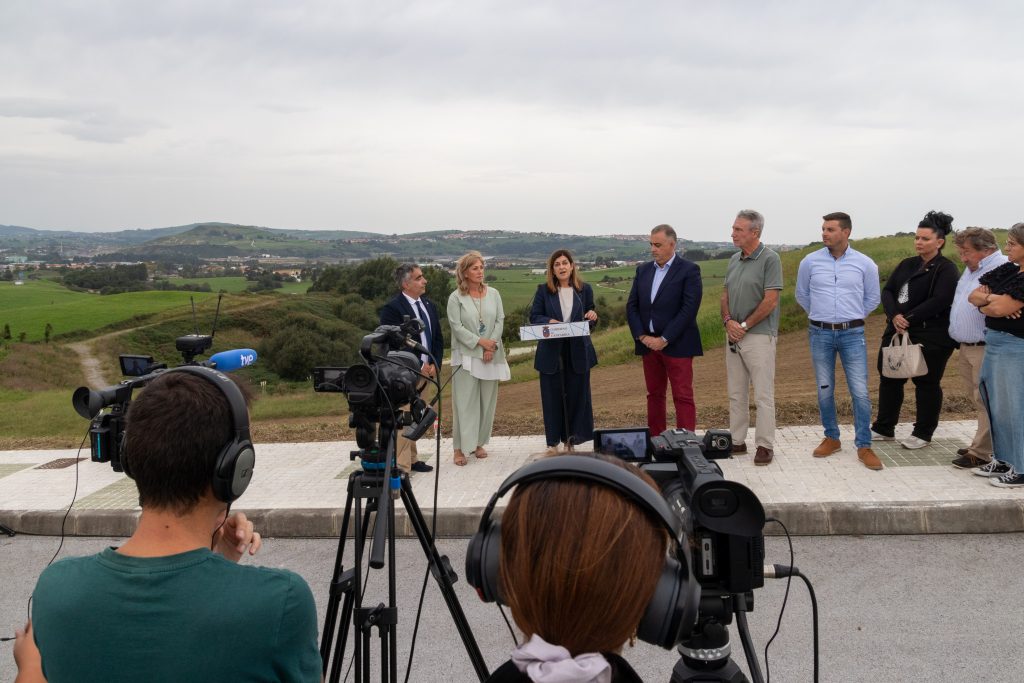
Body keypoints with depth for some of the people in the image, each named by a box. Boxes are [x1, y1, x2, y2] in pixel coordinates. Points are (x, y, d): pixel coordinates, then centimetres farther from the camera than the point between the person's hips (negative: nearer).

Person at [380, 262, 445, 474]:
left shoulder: (429, 305, 13)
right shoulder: (392, 309, -12)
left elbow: (438, 339, 16)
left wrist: (434, 364, 1)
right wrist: (417, 367, -15)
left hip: (425, 371, 8)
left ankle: (411, 459, 23)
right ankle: (401, 466, -3)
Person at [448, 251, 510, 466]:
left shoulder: (493, 294, 7)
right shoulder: (456, 298, -3)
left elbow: (500, 321, 2)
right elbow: (457, 327, -9)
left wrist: (491, 346, -10)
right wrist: (480, 342, -15)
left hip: (491, 355, 4)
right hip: (466, 355, -4)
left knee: (487, 401, 7)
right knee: (464, 402, -4)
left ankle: (479, 443, 18)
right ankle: (460, 448, 1)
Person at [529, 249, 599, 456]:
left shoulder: (584, 289, 5)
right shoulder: (543, 290, 1)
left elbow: (590, 319, 10)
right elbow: (534, 317, 0)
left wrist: (592, 316, -14)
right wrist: (549, 321, -20)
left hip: (578, 352, 1)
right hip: (551, 352, -1)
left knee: (577, 395, 6)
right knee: (552, 396, 4)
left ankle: (571, 440, 18)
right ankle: (553, 442, 14)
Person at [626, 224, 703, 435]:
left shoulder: (689, 270, -6)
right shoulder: (643, 270, 11)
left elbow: (689, 309, -14)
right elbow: (632, 306, 8)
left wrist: (664, 339, -16)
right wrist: (642, 336, -5)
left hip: (677, 345, -6)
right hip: (649, 344, 6)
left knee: (683, 397, -3)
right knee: (654, 394, 11)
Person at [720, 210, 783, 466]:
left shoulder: (770, 259, -10)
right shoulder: (734, 260, 12)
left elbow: (770, 301, -15)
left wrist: (744, 325, -13)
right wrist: (728, 321, -4)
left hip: (758, 336, -7)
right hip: (733, 336, 7)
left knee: (763, 395, -1)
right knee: (736, 394, 12)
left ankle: (765, 445, 7)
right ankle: (737, 440, 21)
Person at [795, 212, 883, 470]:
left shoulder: (864, 264, -2)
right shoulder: (810, 262, -1)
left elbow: (872, 298, 12)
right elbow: (802, 295, 15)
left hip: (852, 334, -1)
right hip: (820, 334, 1)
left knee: (860, 391, -3)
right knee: (825, 390, 9)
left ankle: (864, 446, 6)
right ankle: (831, 438, 24)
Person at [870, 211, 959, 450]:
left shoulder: (946, 269, -7)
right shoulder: (907, 264, 13)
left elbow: (938, 302, -19)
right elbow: (887, 291, 4)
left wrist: (908, 319, -21)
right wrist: (894, 316, -14)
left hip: (931, 336, -7)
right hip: (898, 331, 7)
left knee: (926, 383, 3)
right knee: (889, 379, 11)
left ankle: (923, 433, 16)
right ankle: (884, 428, 22)